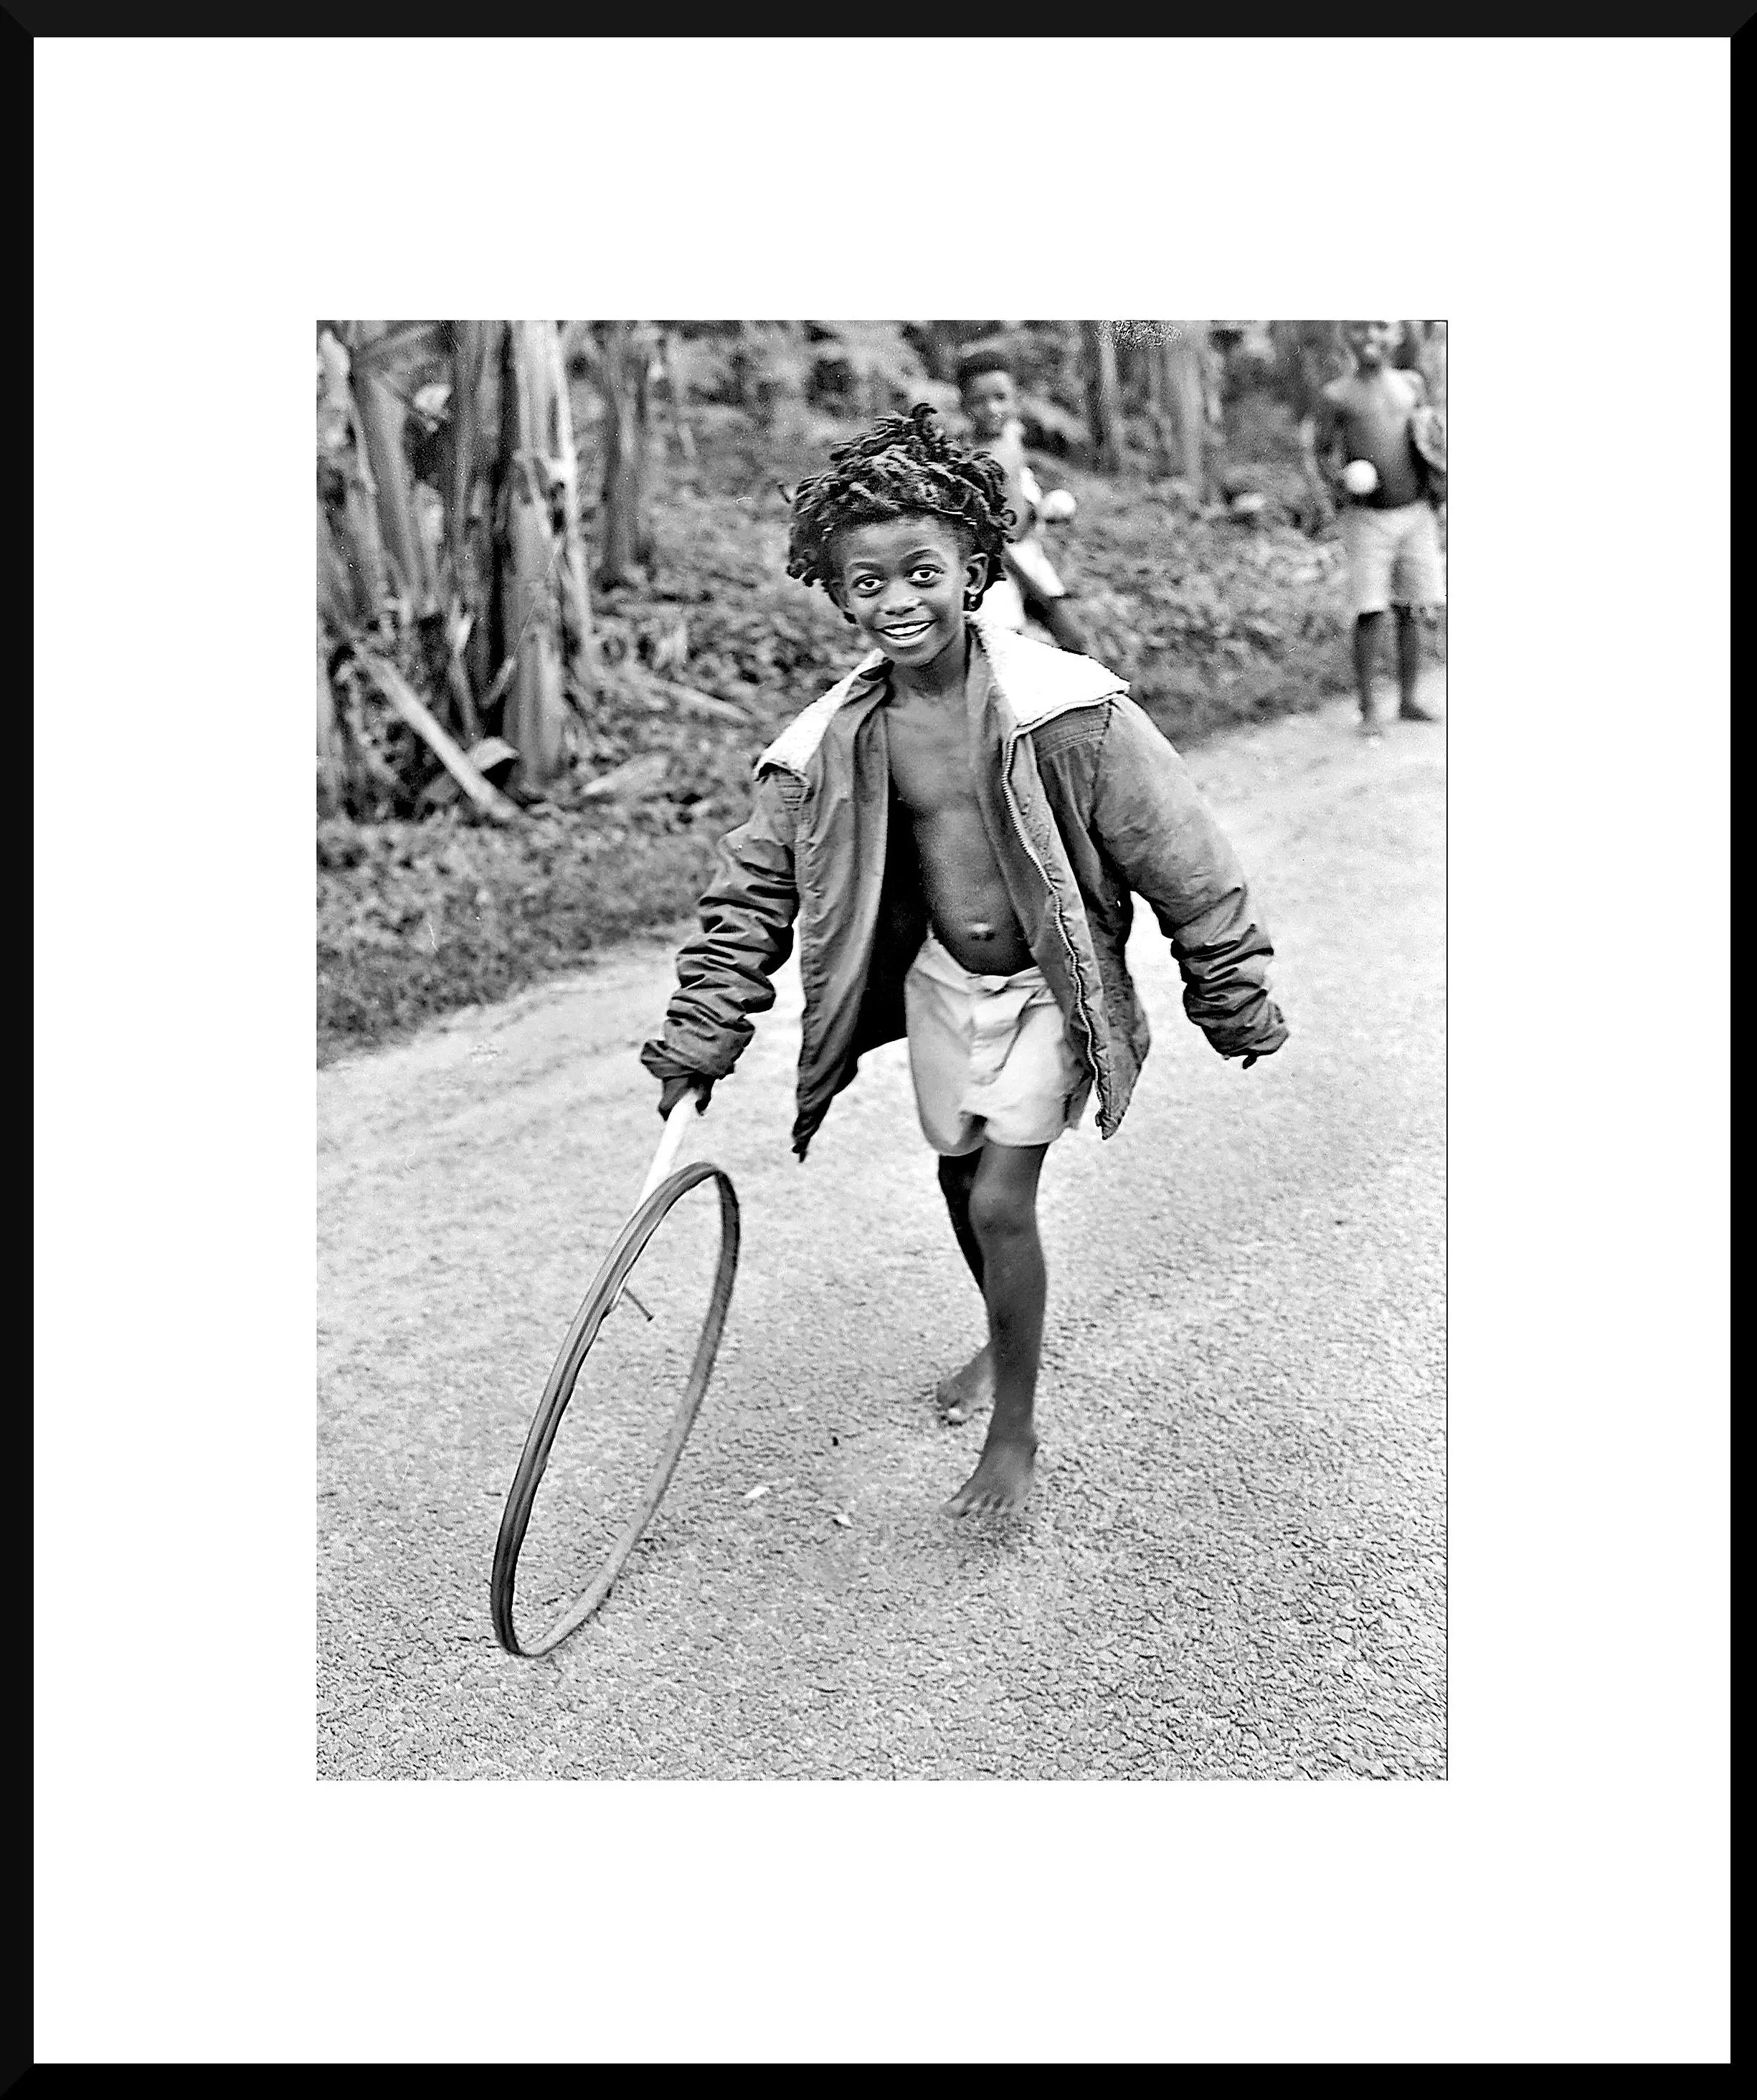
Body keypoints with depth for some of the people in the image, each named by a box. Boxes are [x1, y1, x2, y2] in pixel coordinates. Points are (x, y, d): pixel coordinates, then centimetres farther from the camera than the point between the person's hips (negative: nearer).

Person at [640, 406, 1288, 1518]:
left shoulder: (1065, 707, -22)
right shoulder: (831, 740, -10)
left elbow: (1179, 855, -15)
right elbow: (754, 889, -2)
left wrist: (1236, 999, -9)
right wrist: (699, 1040, -5)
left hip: (1045, 984, -4)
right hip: (936, 978, 5)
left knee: (1001, 1199, -8)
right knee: (960, 1177, 18)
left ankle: (1017, 1431, 13)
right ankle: (1007, 1337, 47)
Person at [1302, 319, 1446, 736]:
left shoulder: (1412, 385, 8)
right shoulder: (1337, 396, -3)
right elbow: (1317, 452, -1)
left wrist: (1436, 458, 5)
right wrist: (1337, 478, -20)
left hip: (1416, 513, 4)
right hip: (1367, 517, -3)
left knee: (1409, 609, 7)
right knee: (1370, 612, -7)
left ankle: (1408, 700, 17)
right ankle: (1368, 709, 1)